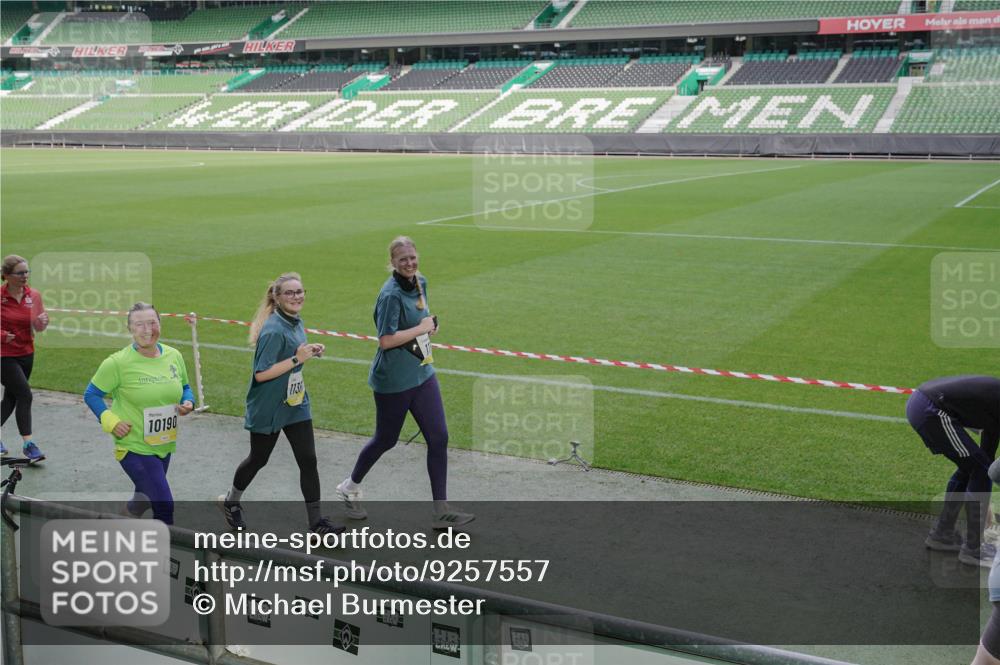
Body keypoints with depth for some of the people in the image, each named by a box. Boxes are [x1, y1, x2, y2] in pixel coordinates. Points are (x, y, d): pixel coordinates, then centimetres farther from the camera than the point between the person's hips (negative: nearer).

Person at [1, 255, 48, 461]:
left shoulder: (33, 295, 0)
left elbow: (38, 327, 6)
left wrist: (43, 322, -16)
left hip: (26, 354, 5)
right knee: (25, 394, -13)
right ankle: (28, 444, -7)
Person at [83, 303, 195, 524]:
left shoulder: (174, 356, 0)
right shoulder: (118, 362, -15)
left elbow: (185, 388, 14)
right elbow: (91, 394, -5)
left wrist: (188, 403, -7)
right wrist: (110, 421, -16)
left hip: (165, 445, 6)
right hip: (134, 447, -6)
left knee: (146, 497, 26)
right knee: (164, 506, -12)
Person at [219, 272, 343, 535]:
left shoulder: (296, 323, 3)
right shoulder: (274, 330, -23)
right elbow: (261, 374, -26)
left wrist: (310, 351, 0)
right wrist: (297, 359, -27)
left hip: (296, 404, 7)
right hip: (268, 408, -7)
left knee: (308, 460, 2)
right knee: (258, 459, 13)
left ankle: (315, 519, 9)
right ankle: (231, 501, 40)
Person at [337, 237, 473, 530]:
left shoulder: (420, 282, 6)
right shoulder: (391, 294, -20)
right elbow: (386, 340, -25)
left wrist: (430, 324, 6)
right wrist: (421, 328, -17)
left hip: (422, 373, 7)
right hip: (393, 381, -7)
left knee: (439, 437, 0)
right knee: (385, 440, 9)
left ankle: (441, 511, 6)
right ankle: (350, 487, 36)